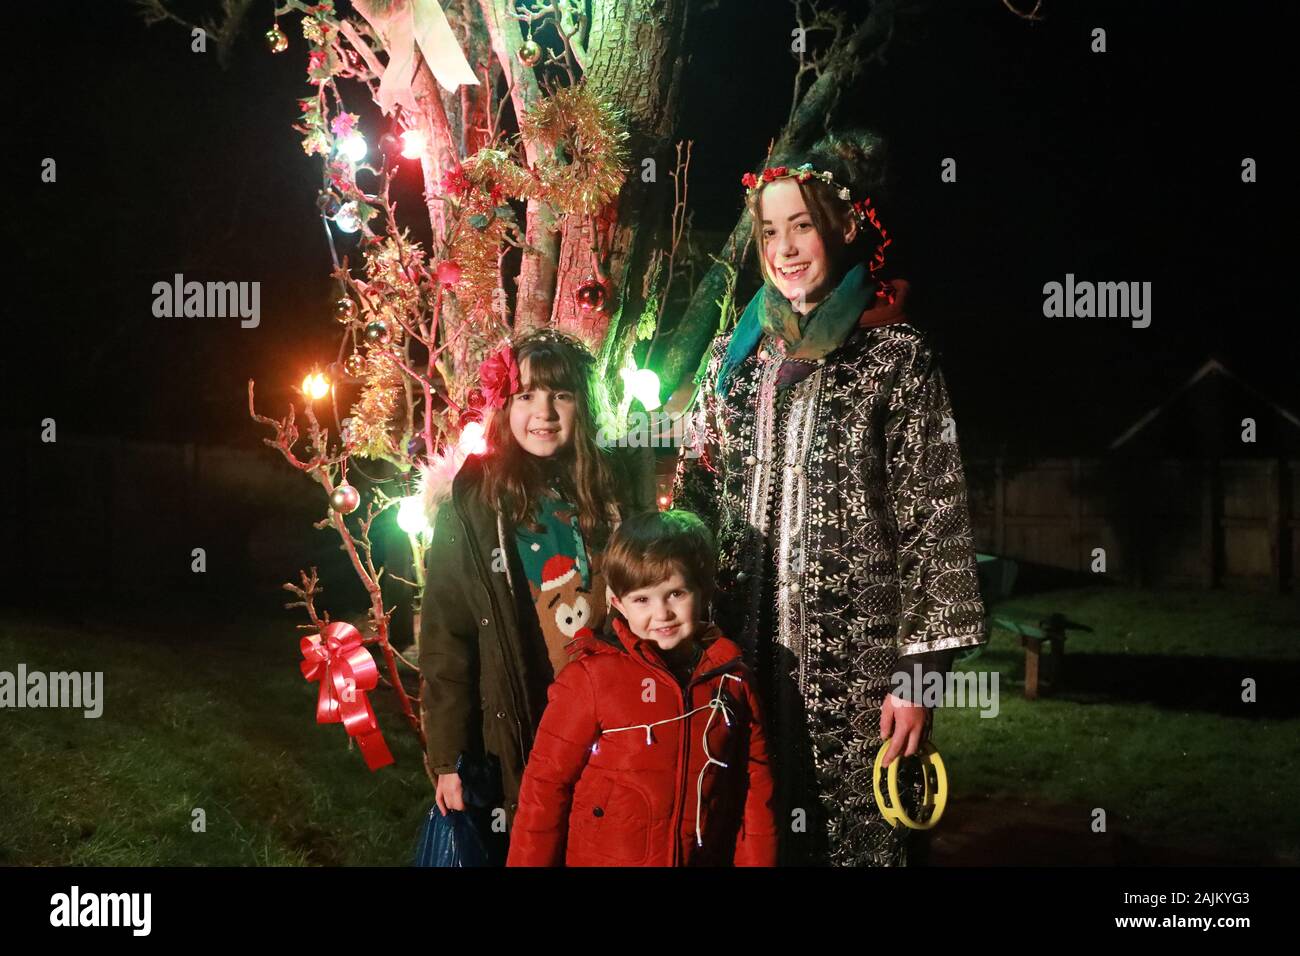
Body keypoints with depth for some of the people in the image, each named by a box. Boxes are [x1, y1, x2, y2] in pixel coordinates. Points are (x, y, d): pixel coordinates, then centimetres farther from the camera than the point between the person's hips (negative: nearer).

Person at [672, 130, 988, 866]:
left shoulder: (896, 355, -4)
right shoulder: (735, 354, 10)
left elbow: (934, 519, -7)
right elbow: (695, 495, 15)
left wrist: (918, 670, -11)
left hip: (854, 660, -4)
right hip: (742, 651, 4)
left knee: (854, 834, 3)